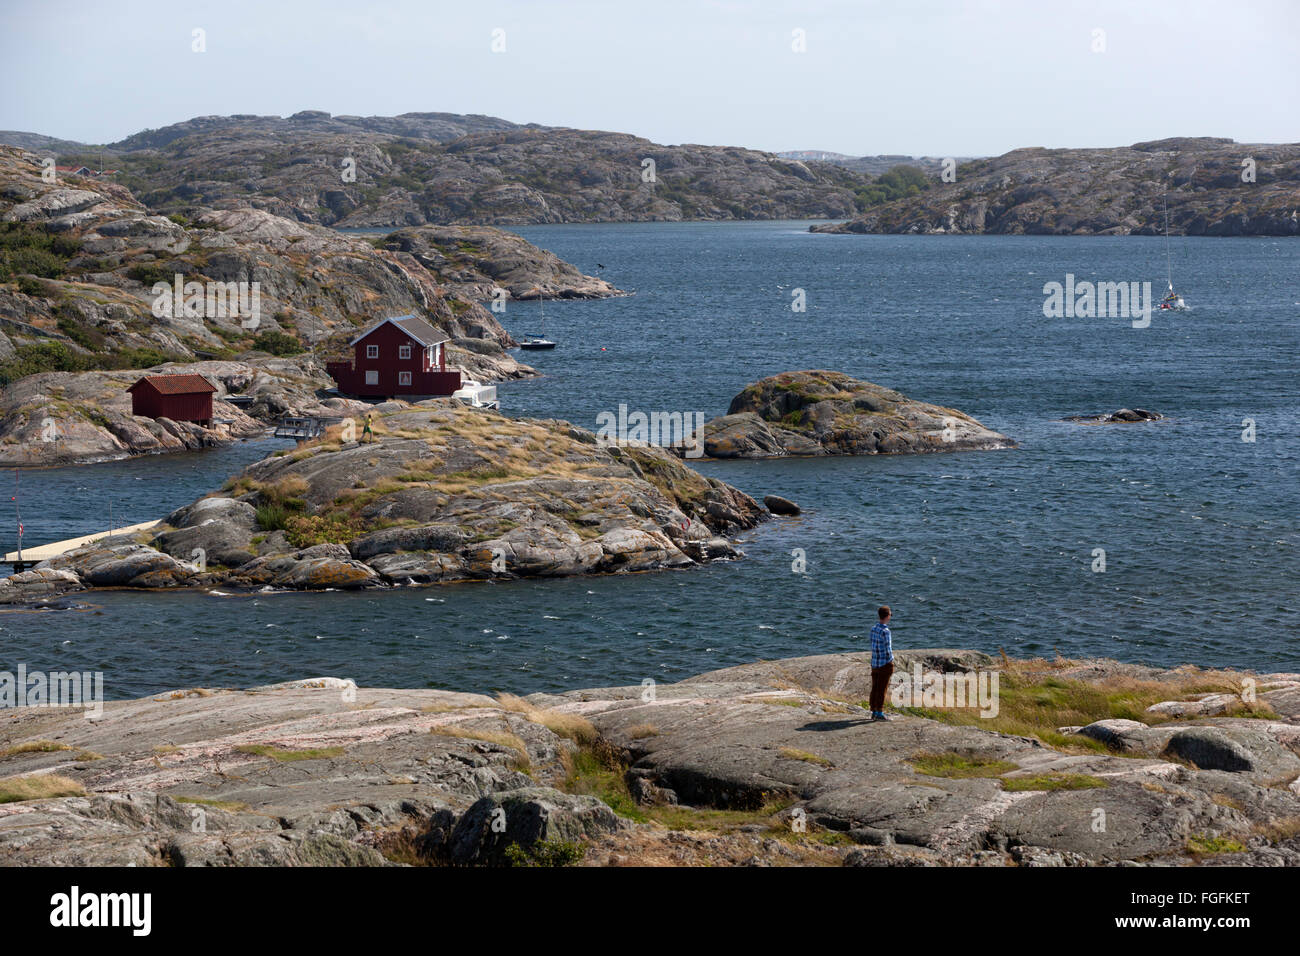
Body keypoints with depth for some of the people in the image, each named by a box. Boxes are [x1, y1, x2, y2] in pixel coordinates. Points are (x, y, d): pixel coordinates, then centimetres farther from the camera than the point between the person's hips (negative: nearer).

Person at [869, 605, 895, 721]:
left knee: (875, 689, 12)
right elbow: (888, 650, -19)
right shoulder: (885, 631, -19)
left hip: (874, 663, 7)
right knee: (881, 690, -1)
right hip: (885, 664, -7)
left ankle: (874, 712, 18)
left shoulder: (873, 629, 5)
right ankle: (880, 713, 4)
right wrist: (892, 663, -5)